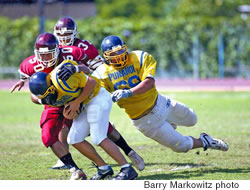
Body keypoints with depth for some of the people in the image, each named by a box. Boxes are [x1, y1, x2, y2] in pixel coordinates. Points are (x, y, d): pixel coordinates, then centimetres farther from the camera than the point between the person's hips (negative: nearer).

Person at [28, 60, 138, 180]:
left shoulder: (61, 78, -29)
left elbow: (91, 82, -24)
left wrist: (77, 102, -19)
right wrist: (67, 110, -9)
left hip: (97, 98, -10)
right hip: (86, 104, 10)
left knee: (98, 138, -17)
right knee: (75, 140, 6)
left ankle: (128, 169, -13)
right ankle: (104, 169, 15)